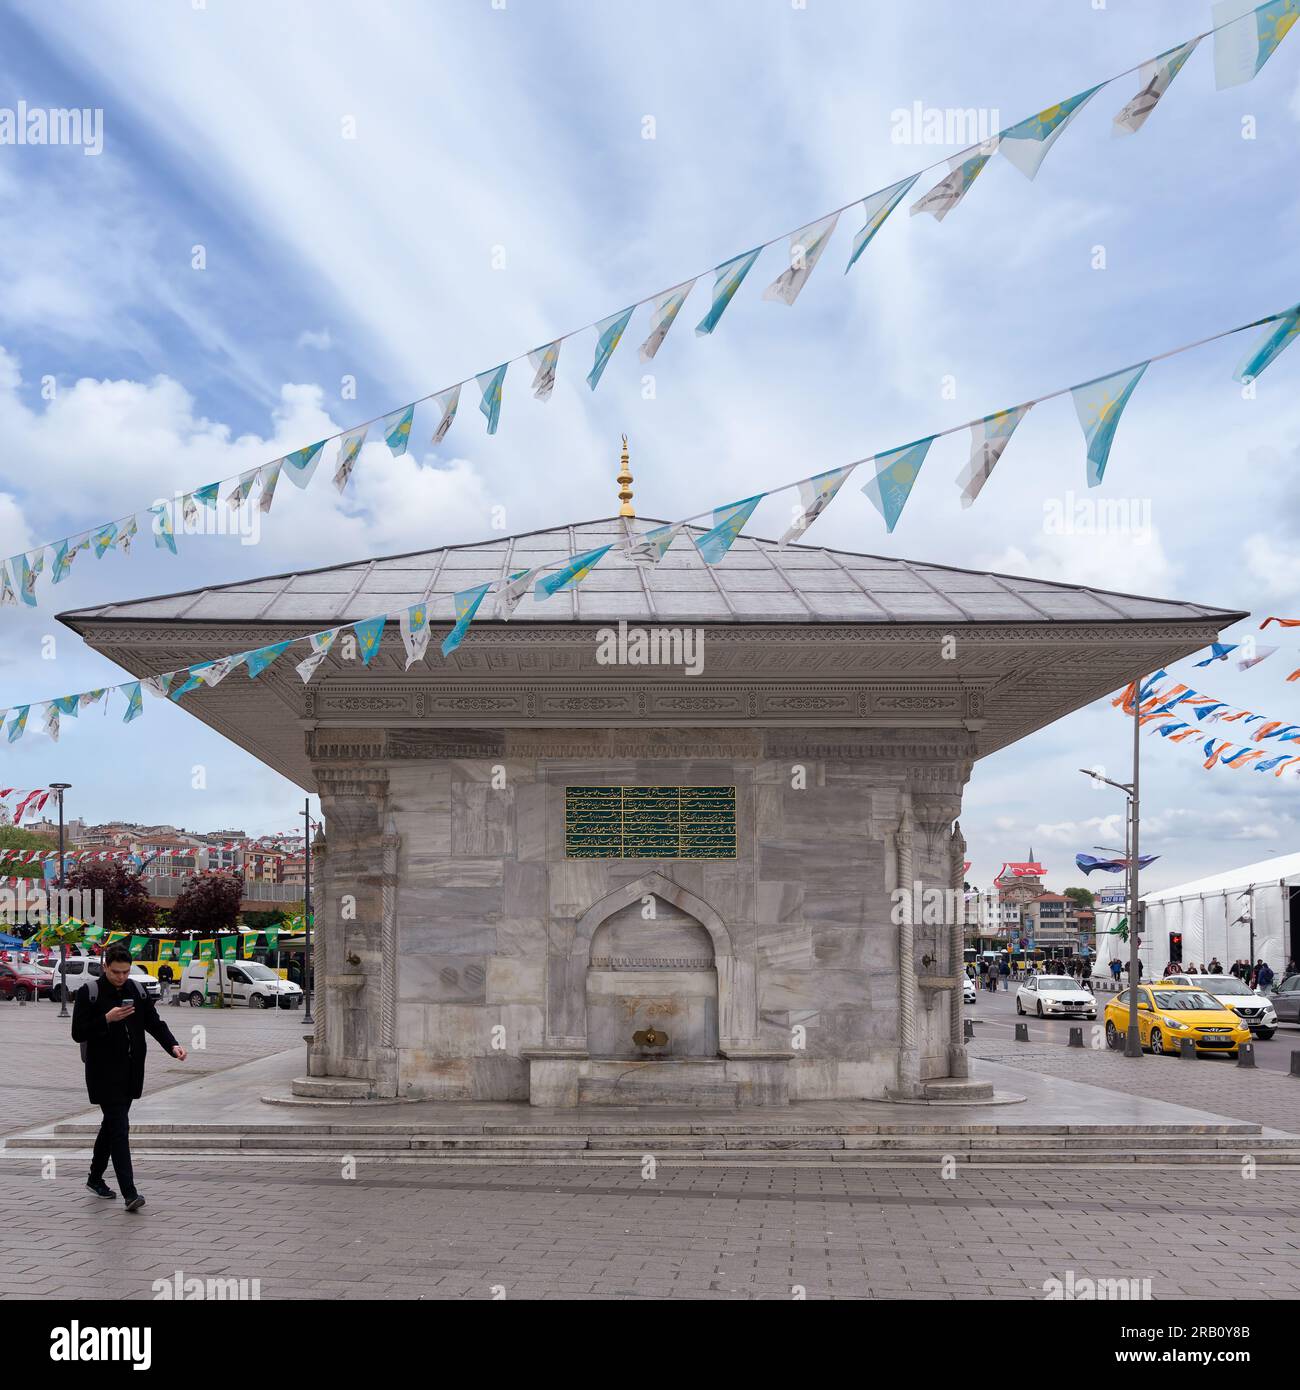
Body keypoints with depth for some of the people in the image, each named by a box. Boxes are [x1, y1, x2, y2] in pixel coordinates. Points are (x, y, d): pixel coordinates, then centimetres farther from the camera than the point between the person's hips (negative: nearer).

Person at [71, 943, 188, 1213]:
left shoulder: (136, 991, 7)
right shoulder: (89, 992, -8)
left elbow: (154, 1022, 6)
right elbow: (78, 1033, -11)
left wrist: (172, 1045, -10)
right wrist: (107, 1019, -24)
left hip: (130, 1072, 6)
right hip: (105, 1073, -6)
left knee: (112, 1123, 18)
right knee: (119, 1128, -12)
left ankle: (95, 1177, 35)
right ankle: (129, 1193, -15)